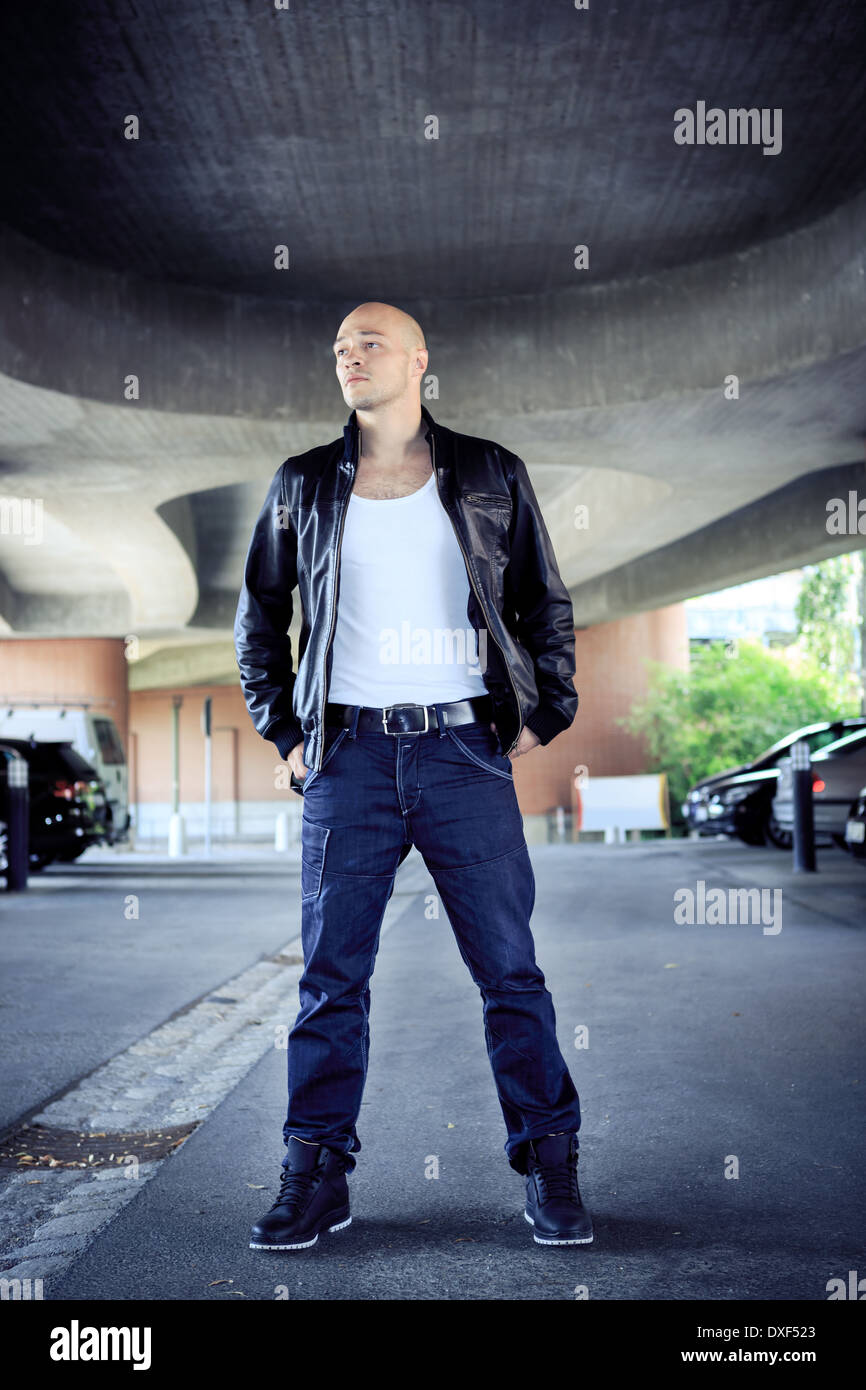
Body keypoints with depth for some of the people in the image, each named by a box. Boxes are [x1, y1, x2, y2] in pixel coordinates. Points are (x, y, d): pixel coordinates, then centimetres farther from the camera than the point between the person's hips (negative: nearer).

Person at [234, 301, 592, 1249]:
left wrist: (544, 716, 4)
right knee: (332, 977, 4)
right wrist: (284, 734, 9)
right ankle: (316, 1177, 16)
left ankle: (550, 1170, 15)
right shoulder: (303, 486, 11)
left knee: (510, 969, 2)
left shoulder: (489, 476, 9)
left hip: (467, 751, -1)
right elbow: (258, 617, 18)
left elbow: (545, 603, 13)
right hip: (349, 756, 1)